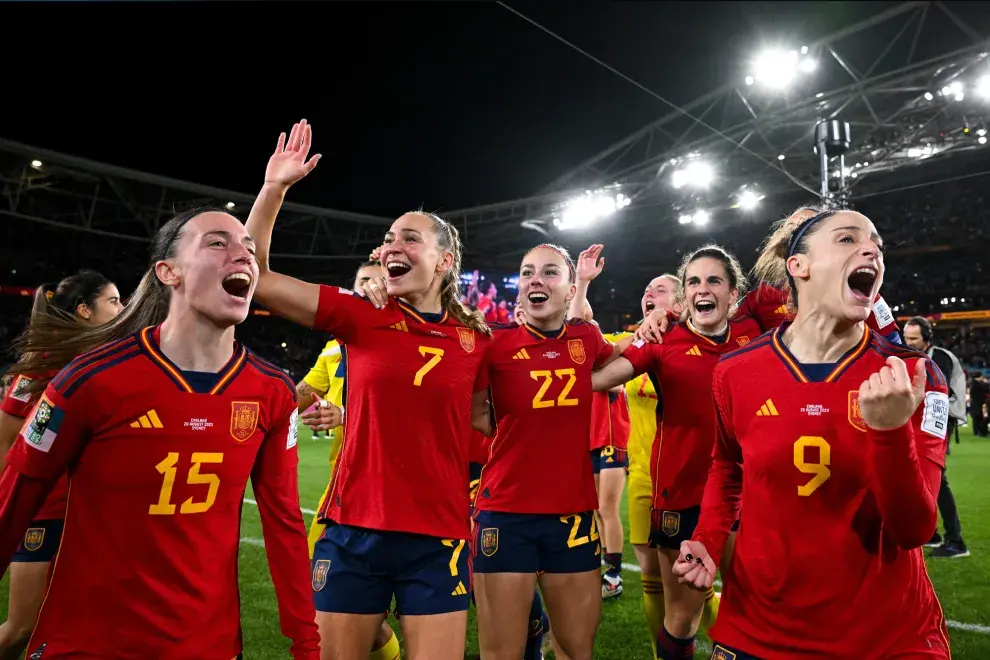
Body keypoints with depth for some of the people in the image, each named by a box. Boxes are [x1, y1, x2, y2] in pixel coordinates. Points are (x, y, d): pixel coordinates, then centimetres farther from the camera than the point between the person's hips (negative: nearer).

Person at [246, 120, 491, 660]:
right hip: (353, 533, 0)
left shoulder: (476, 341, 0)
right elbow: (254, 275, -5)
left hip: (438, 541, 0)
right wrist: (274, 188, -11)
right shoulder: (360, 318, -2)